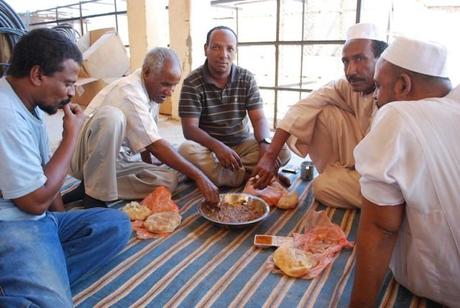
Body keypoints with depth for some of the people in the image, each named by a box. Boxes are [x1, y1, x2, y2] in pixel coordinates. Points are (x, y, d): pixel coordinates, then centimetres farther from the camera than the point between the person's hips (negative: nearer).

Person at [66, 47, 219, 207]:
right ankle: (95, 193, -20)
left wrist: (149, 166, 6)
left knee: (169, 180, -14)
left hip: (118, 161, 8)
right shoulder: (130, 92, -24)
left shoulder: (153, 89, 3)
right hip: (87, 159, -8)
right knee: (111, 116, -36)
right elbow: (156, 146, -30)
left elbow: (147, 139, 13)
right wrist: (198, 176, -31)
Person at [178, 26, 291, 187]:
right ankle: (250, 175, -24)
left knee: (282, 149, -20)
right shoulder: (192, 83, -10)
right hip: (209, 146, -3)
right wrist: (217, 146, -36)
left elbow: (259, 119, -7)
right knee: (187, 150, -35)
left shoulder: (247, 78, -1)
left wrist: (265, 143, -29)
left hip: (242, 143, 3)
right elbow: (190, 128, -18)